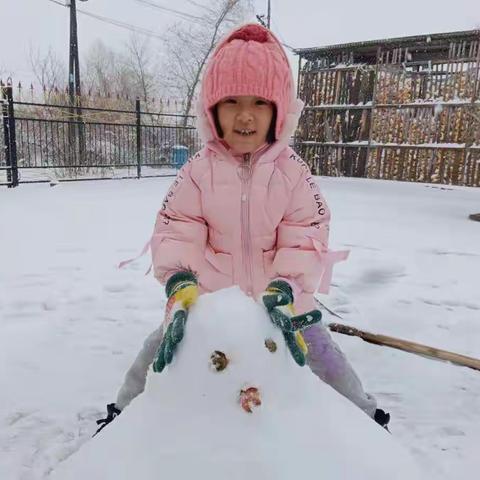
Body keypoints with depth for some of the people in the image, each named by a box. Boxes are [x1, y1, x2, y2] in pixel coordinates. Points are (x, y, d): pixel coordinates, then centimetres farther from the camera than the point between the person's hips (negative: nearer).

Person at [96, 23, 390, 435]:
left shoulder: (293, 171, -13)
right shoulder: (198, 170, -12)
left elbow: (305, 239, -16)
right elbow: (176, 231, -16)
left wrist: (284, 289, -30)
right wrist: (180, 284, -33)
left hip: (279, 290, 0)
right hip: (208, 291, 1)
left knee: (320, 351, 4)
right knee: (160, 350, 5)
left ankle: (363, 415, 33)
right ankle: (126, 410, 34)